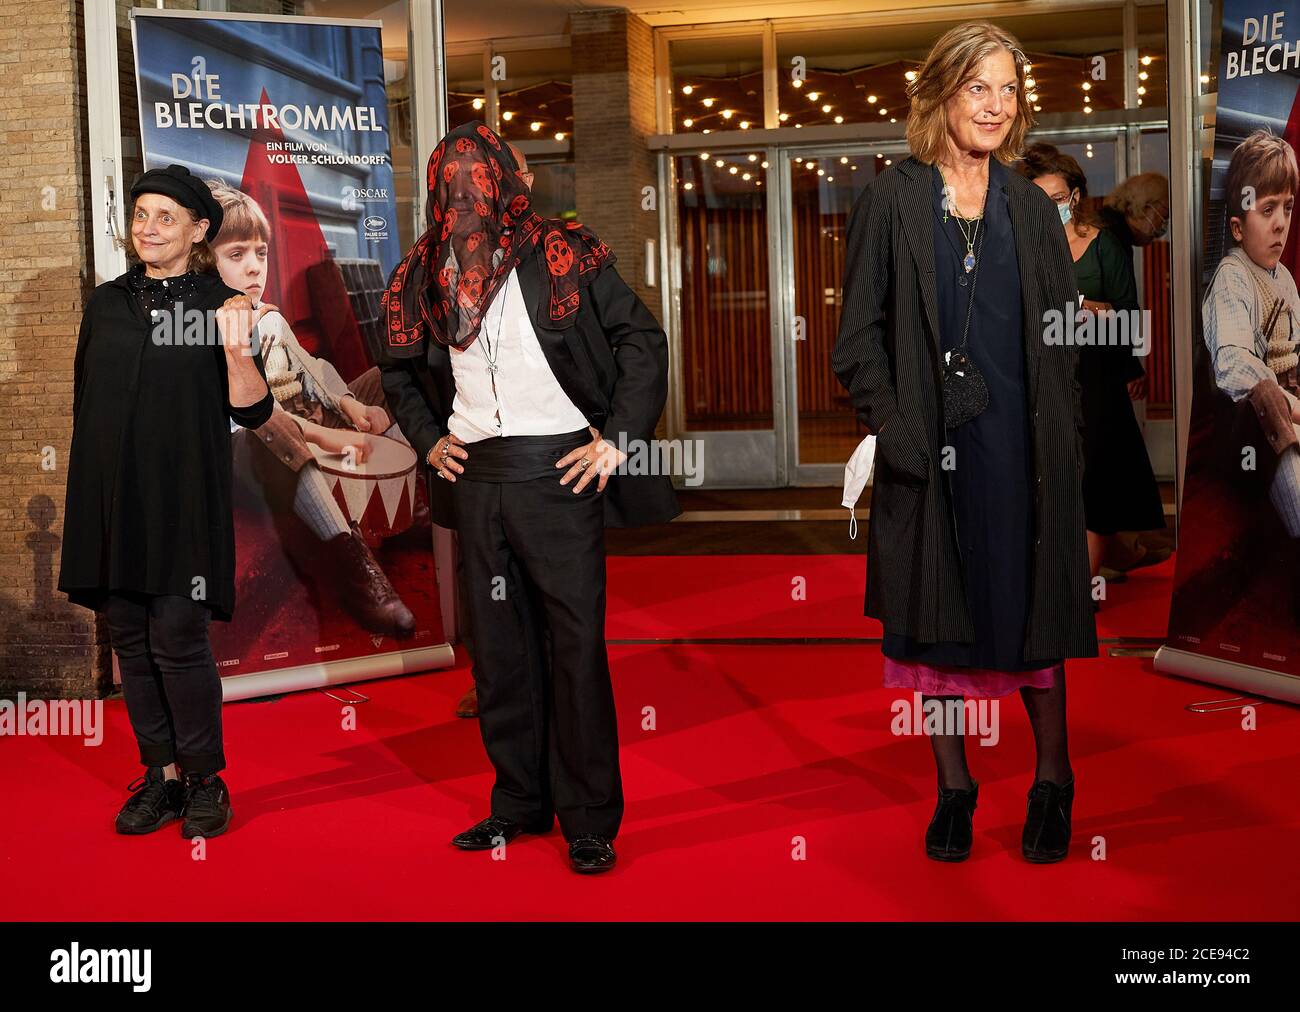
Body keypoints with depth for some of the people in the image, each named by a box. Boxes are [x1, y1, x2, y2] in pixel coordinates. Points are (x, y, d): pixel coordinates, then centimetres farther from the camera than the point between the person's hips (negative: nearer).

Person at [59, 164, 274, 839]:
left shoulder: (218, 304, 0)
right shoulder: (106, 303, 13)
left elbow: (252, 411, -7)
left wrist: (235, 349, -24)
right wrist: (89, 492, 17)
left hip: (183, 500, -5)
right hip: (111, 498, 5)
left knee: (177, 639, -9)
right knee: (131, 641, 7)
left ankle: (206, 783, 6)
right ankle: (161, 775, 18)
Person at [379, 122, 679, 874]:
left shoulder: (565, 256, -4)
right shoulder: (426, 275, 8)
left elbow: (645, 343, -3)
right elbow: (401, 369, 23)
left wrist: (619, 440, -8)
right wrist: (428, 439, 10)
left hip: (559, 470, -4)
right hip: (475, 477, 4)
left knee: (576, 641, -3)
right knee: (498, 643, 10)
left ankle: (590, 818, 7)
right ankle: (521, 803, 22)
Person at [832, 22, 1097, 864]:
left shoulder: (1033, 209, 10)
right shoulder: (891, 202, 2)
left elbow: (1067, 334, 11)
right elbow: (861, 334, -1)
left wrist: (1062, 440, 0)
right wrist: (894, 432, -10)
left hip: (1023, 446, 2)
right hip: (931, 445, -1)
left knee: (1033, 608, 5)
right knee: (937, 611, 5)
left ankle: (1053, 781, 18)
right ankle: (953, 787, 16)